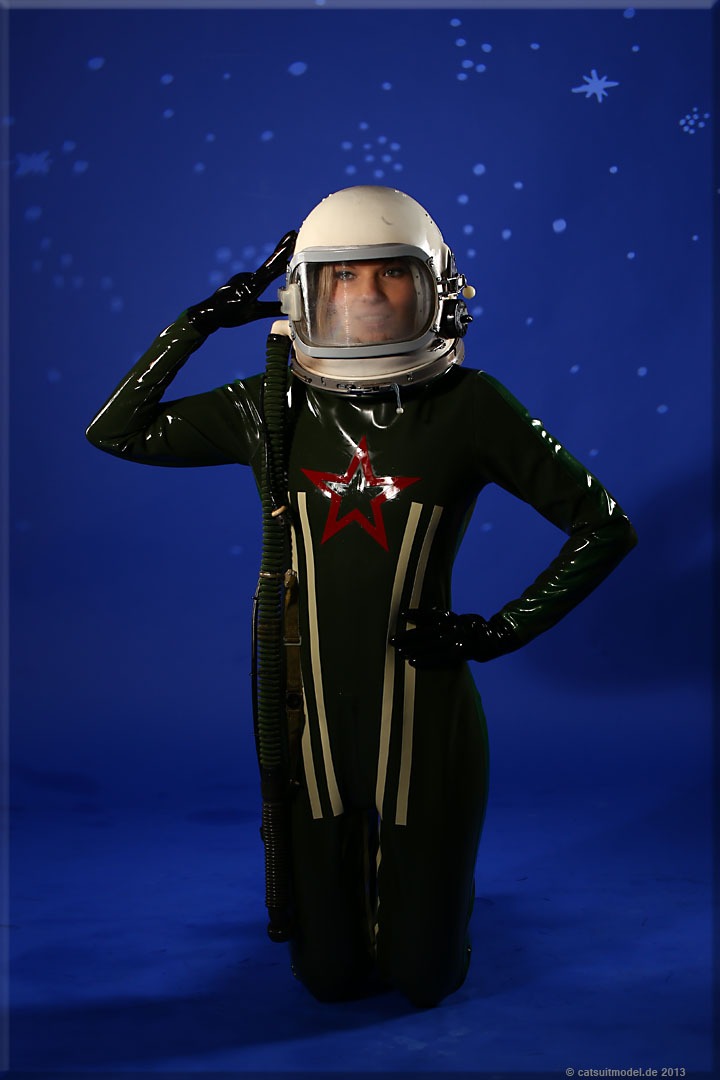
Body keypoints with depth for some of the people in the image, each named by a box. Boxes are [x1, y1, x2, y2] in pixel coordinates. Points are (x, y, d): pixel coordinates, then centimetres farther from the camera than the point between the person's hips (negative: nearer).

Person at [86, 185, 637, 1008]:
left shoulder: (469, 406, -9)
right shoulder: (273, 407, -3)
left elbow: (604, 526, -3)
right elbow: (115, 432, 6)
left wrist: (501, 631, -11)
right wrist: (200, 321, -2)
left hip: (423, 726, -1)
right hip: (313, 727, 2)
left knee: (426, 979, 15)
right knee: (329, 978, 17)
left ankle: (416, 885, 47)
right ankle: (348, 882, 48)